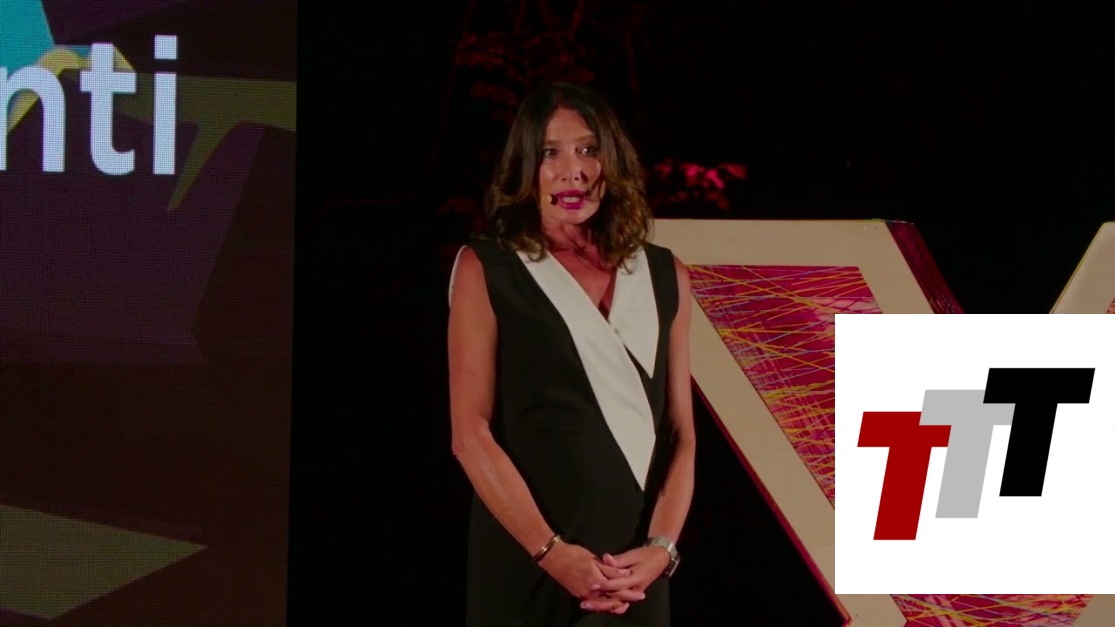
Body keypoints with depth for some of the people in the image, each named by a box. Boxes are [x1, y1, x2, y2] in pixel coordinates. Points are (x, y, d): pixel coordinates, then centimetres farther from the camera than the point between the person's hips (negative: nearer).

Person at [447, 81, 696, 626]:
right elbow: (470, 434, -8)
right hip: (525, 564, -3)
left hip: (634, 571, 3)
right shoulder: (487, 271, -2)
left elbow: (681, 433, 6)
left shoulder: (664, 277, 7)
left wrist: (661, 547, -8)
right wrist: (552, 551, -15)